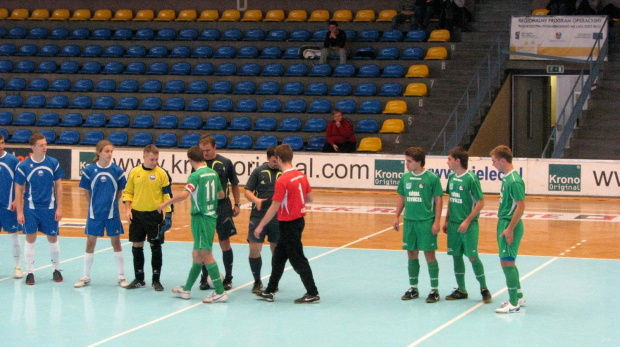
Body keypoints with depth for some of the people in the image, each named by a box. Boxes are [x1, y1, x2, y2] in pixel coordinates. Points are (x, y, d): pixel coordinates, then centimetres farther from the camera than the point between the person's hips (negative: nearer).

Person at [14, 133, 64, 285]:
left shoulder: (53, 163, -3)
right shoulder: (23, 166, -8)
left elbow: (58, 186, 3)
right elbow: (18, 190, -3)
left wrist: (59, 208, 0)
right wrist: (19, 212, -6)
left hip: (50, 208, 1)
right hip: (31, 208, -1)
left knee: (53, 239, 9)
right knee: (30, 239, 2)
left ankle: (56, 270, 25)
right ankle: (30, 272, 11)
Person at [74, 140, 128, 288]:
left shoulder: (117, 170, -5)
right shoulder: (89, 170, -6)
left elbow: (120, 192, 5)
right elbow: (87, 192, 3)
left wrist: (111, 203, 2)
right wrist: (95, 205, 4)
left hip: (112, 213, 0)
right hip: (94, 213, 0)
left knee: (116, 243, 7)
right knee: (90, 243, 6)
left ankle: (121, 277, 16)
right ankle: (86, 277, 17)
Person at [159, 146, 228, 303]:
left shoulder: (196, 176, -15)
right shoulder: (213, 173, 8)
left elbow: (184, 194, -28)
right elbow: (221, 195, 19)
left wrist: (165, 204, -19)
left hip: (201, 218, -8)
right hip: (211, 215, 8)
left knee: (205, 254, -6)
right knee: (197, 254, 15)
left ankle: (220, 292, -8)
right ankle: (186, 289, 25)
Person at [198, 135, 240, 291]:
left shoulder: (225, 163, -2)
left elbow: (234, 184, 7)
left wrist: (237, 204, 3)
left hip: (222, 207, -1)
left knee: (225, 243, 4)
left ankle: (228, 278, 13)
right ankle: (204, 278, 16)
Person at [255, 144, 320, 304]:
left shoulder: (282, 181, -21)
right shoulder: (301, 176, 2)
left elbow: (274, 207, -19)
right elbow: (309, 198, 10)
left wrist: (260, 226, -11)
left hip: (289, 224, -9)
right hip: (299, 220, 9)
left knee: (298, 260, 0)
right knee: (278, 256, 17)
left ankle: (313, 294, 5)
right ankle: (270, 291, 25)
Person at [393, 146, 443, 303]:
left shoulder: (432, 178, -9)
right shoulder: (405, 177, 6)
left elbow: (438, 200, -6)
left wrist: (436, 221, -11)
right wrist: (397, 216, 8)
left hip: (426, 222, -5)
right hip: (409, 221, 5)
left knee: (429, 254, -1)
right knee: (411, 254, 11)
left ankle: (434, 290, 6)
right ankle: (413, 288, 22)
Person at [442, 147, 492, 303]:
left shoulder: (471, 178, -13)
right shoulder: (452, 177, 7)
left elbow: (481, 202, -13)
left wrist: (467, 221, -17)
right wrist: (447, 220, 13)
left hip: (469, 225, -7)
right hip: (454, 224, 7)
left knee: (472, 257, -5)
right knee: (456, 256, 9)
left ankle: (484, 288, 9)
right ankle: (461, 290, 20)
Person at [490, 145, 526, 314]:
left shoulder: (514, 181, -19)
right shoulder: (506, 178, 10)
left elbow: (521, 206, -21)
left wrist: (510, 228, -22)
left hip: (510, 225, -10)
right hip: (504, 223, 10)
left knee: (507, 262, -7)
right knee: (509, 262, 17)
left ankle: (514, 304, -2)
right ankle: (518, 296, 29)